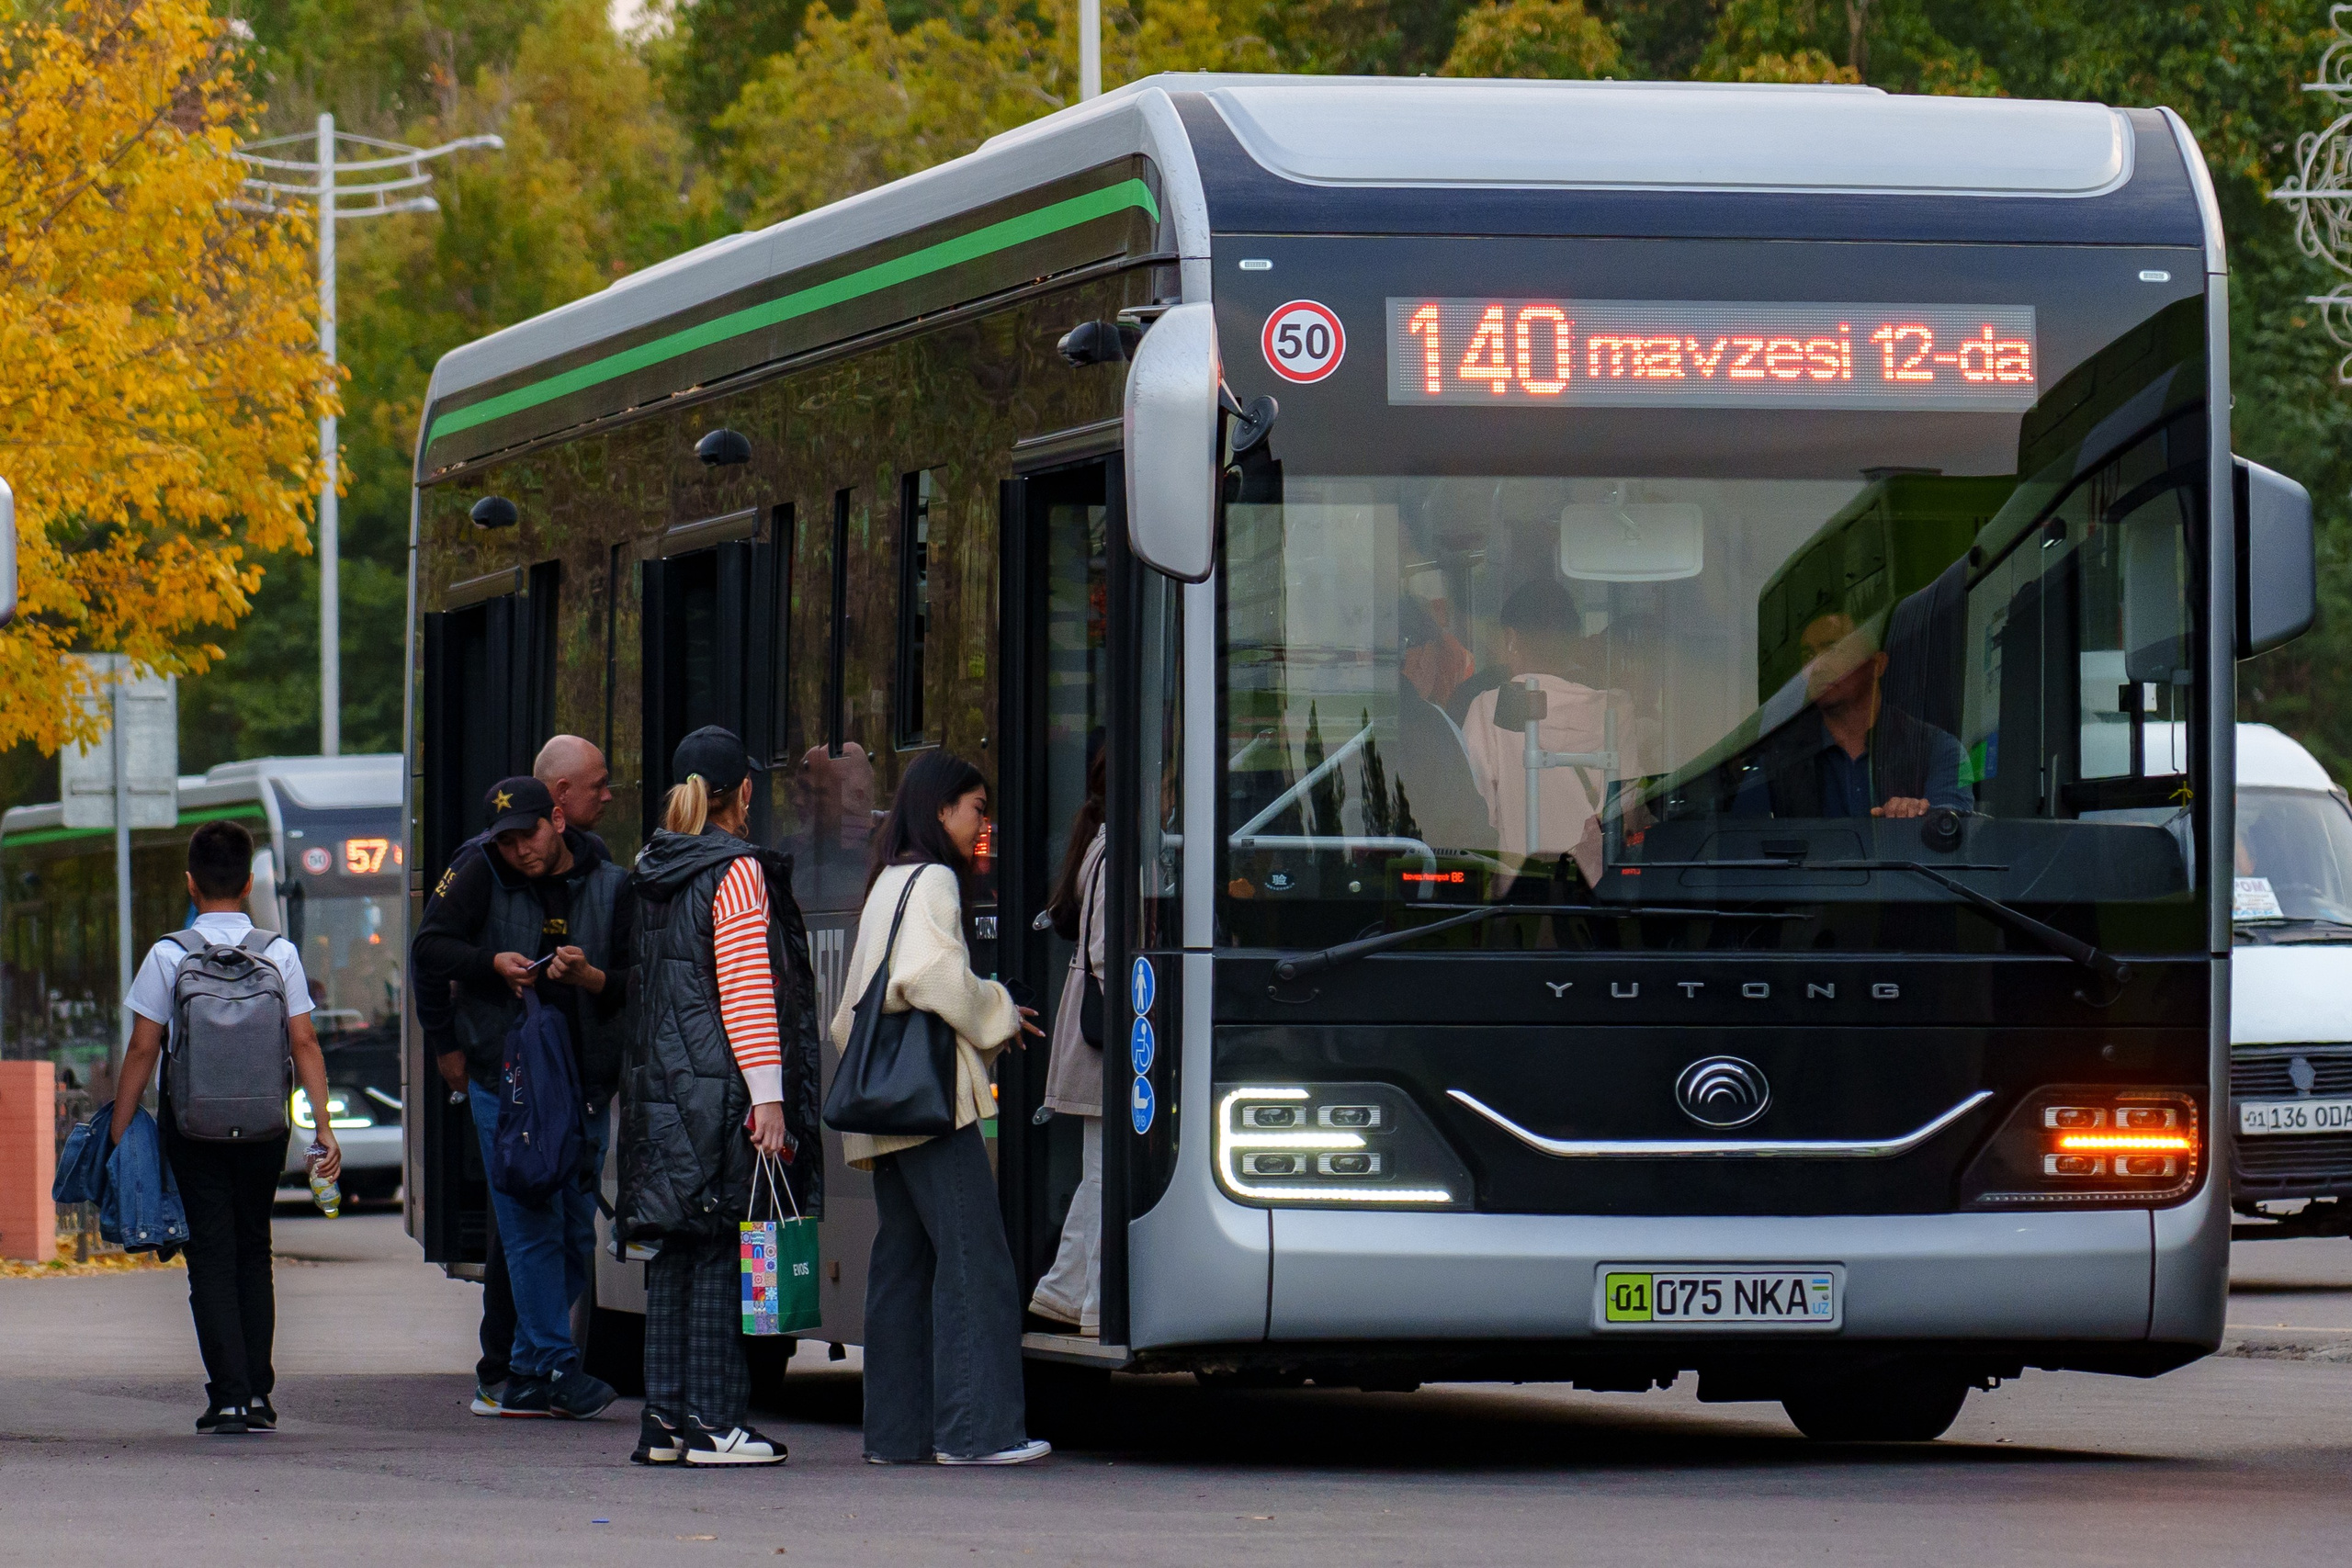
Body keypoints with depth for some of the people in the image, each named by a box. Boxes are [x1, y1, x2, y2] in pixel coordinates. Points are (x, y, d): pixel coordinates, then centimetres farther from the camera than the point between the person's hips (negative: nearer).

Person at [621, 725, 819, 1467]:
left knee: (675, 1250, 10)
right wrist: (767, 1095, -14)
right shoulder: (737, 872, -10)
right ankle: (711, 1422, -6)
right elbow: (747, 992, -14)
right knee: (720, 1250, -5)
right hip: (718, 1088, -7)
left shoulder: (652, 872, 12)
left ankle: (665, 1418, 11)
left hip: (658, 1086, 7)